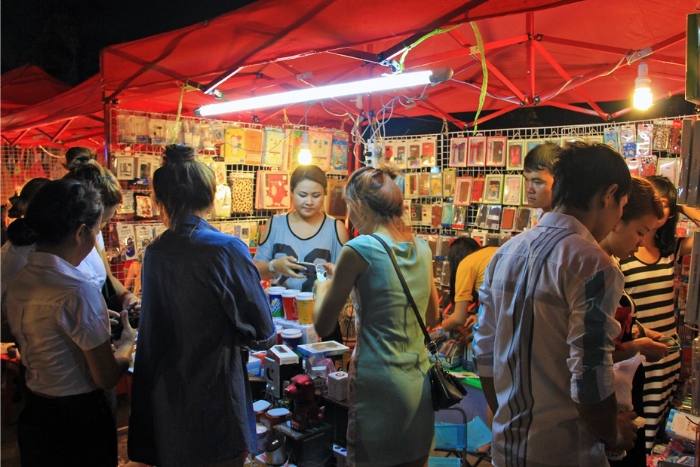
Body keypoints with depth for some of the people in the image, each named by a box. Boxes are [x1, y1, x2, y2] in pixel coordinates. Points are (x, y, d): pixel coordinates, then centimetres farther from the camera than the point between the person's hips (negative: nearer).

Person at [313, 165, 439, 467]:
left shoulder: (360, 249, -14)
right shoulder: (422, 248, 4)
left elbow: (323, 325, -9)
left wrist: (322, 287, 11)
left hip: (378, 387, -6)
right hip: (420, 385, 6)